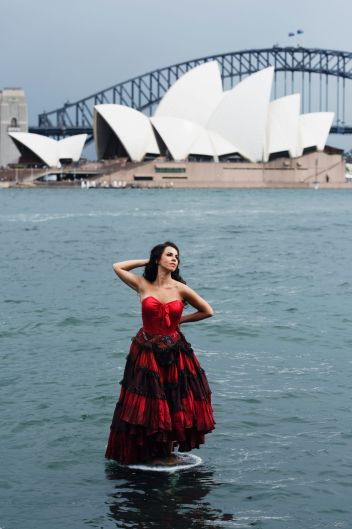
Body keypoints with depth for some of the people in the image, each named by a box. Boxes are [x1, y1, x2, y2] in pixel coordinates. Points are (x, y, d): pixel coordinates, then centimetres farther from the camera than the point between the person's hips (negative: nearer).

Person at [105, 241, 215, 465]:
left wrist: (179, 320, 4)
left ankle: (169, 451, 19)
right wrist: (147, 261, 7)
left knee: (175, 403, 3)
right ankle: (151, 453, 16)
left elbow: (208, 311, 7)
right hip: (146, 352, 0)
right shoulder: (143, 285, -1)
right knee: (146, 405, 2)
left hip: (175, 354, 0)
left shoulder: (181, 289, -2)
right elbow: (118, 267, 8)